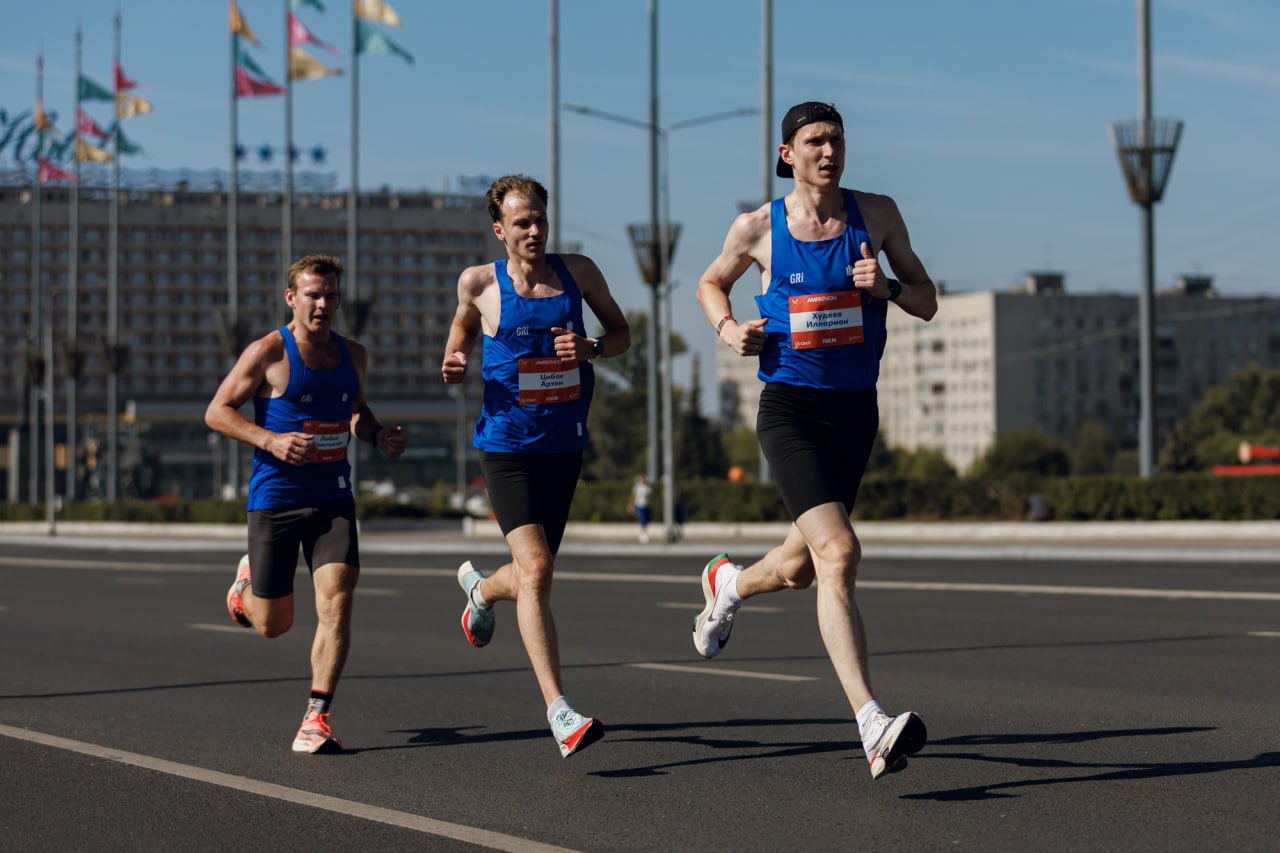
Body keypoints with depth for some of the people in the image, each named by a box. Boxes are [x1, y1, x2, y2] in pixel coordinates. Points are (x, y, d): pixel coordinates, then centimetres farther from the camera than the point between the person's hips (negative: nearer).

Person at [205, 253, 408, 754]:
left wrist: (378, 435, 5)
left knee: (337, 602, -16)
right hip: (274, 500, -3)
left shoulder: (352, 355, 8)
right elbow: (216, 412, -5)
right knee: (272, 625, 7)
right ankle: (248, 580, 44)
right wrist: (271, 441, -19)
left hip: (333, 499, 3)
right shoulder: (268, 353, -8)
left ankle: (316, 718, -10)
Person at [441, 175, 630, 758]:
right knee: (536, 569, -20)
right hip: (506, 447, -4)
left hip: (564, 447, 4)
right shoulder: (479, 284, -2)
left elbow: (621, 331, 13)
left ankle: (480, 587, 52)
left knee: (532, 575, 14)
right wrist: (453, 363, -2)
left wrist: (591, 349, -9)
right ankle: (559, 712, -21)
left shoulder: (578, 272, 2)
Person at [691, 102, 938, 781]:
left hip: (855, 409, 4)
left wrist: (886, 286, -13)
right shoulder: (758, 228, -2)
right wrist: (729, 329, -3)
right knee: (838, 553, -22)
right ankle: (873, 726, -28)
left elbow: (927, 303, 8)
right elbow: (711, 283, 17)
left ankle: (729, 583, 54)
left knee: (801, 566, 16)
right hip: (790, 410, -4)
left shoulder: (877, 214, 3)